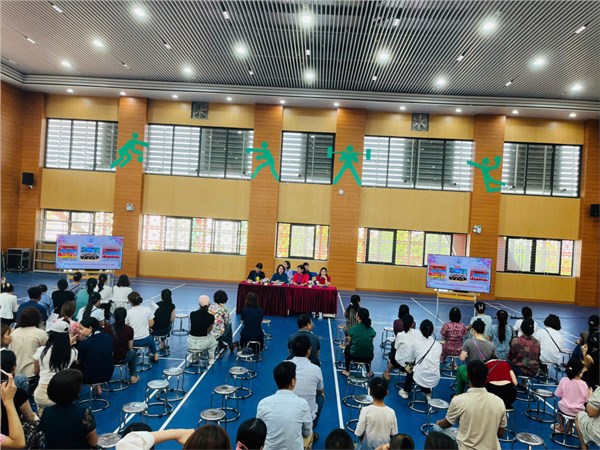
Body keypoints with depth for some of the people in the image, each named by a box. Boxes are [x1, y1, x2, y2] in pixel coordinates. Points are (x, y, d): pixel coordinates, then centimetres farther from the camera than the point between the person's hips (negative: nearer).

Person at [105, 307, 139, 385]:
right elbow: (130, 347, -4)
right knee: (133, 353, 33)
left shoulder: (107, 327, -10)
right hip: (123, 358, -1)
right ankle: (133, 377, 32)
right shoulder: (129, 329, -12)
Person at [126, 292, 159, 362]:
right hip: (145, 340, 1)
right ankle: (155, 356, 44)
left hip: (133, 341, -1)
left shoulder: (128, 312, -10)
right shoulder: (147, 309, -8)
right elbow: (151, 324, -3)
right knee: (151, 338, 37)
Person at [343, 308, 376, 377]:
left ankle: (347, 371, 38)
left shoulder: (353, 329, -11)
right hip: (368, 357, 2)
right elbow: (371, 343, 9)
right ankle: (369, 372, 40)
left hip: (355, 356, -2)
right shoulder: (371, 330, -6)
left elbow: (348, 343, 4)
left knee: (347, 348, 32)